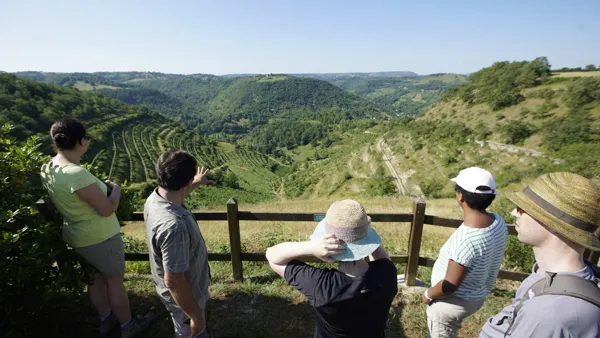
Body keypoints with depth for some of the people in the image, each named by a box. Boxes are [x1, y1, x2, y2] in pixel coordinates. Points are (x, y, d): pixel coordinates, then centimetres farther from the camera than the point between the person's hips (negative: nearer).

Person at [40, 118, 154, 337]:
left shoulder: (47, 169, -4)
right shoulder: (77, 174, -32)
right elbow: (107, 209, -27)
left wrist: (100, 187, 10)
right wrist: (116, 189, -10)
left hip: (76, 236, 8)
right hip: (100, 238, -8)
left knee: (96, 278, 25)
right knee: (115, 281, 11)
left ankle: (105, 320, 45)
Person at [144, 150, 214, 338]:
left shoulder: (156, 197, -13)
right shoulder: (173, 226, -42)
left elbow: (177, 194, 13)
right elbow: (174, 281, -34)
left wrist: (197, 183, 29)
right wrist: (196, 316, -21)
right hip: (184, 295, -8)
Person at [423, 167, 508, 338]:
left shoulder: (465, 239, -37)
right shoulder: (498, 222, -13)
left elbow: (450, 286, -28)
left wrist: (428, 294, -9)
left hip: (453, 302, -7)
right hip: (477, 295, 7)